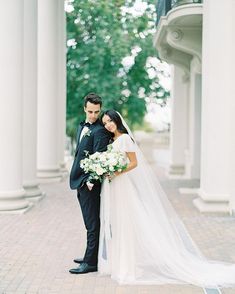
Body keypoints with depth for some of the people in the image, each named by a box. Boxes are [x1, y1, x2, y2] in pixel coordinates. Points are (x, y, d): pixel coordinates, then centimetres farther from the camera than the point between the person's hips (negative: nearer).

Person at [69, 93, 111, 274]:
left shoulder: (100, 131, -13)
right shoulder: (82, 127, 16)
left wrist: (91, 180, -26)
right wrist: (78, 180, 12)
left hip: (90, 183, -9)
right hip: (81, 182, 9)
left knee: (93, 224, -4)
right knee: (90, 223, 17)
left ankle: (91, 262, -1)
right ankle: (91, 255, 27)